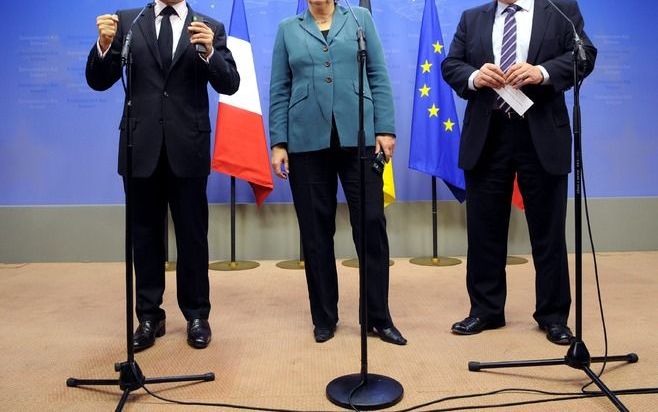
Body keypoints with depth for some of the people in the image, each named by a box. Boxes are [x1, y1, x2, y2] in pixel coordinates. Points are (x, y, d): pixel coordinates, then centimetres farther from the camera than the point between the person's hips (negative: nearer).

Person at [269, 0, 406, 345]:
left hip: (359, 137, 0)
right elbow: (279, 91, 8)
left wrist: (385, 128, -3)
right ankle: (324, 317, 20)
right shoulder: (288, 29, 13)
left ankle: (378, 317, 12)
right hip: (307, 142, 1)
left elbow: (378, 77, 6)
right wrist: (278, 142, 0)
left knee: (371, 225, -2)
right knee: (316, 231, 5)